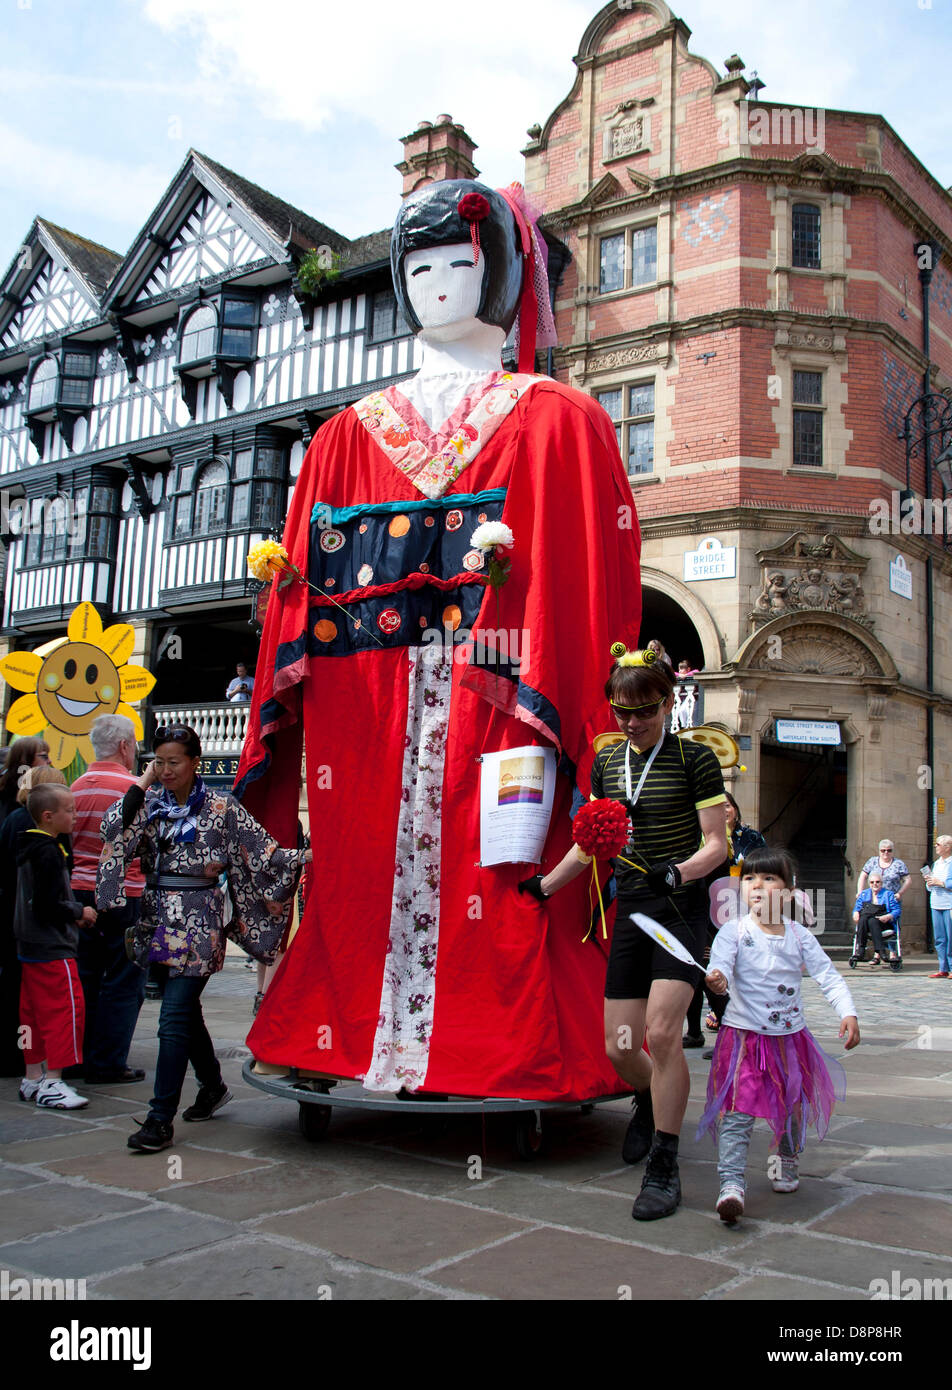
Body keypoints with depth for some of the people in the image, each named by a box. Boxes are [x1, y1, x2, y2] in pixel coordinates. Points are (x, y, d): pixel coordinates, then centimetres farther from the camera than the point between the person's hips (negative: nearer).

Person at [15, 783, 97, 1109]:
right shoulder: (48, 853, -18)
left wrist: (71, 916, 14)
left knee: (33, 1013, 14)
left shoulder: (28, 849, 13)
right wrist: (79, 913, -9)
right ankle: (52, 1083, -6)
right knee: (65, 1010, -7)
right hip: (53, 948, -10)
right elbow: (48, 906, -23)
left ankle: (33, 1077, 22)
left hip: (30, 946, 10)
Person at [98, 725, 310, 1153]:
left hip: (198, 925, -5)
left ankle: (161, 1118, -4)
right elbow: (113, 830, -8)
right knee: (185, 1011, 16)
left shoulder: (221, 808, -4)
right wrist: (142, 783, -6)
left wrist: (307, 856, -10)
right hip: (159, 921, 5)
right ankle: (213, 1085, 37)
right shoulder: (150, 805, 9)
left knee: (175, 1018, -9)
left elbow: (263, 851, -2)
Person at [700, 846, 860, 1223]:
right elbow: (721, 966, -23)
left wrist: (848, 1013, -14)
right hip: (743, 1033, -4)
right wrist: (717, 980, -47)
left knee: (794, 1106, 16)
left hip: (790, 1035, 4)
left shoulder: (800, 936, 0)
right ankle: (731, 1184, -14)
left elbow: (828, 976, 0)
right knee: (737, 1109, -13)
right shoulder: (733, 932, -9)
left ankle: (787, 1158, 43)